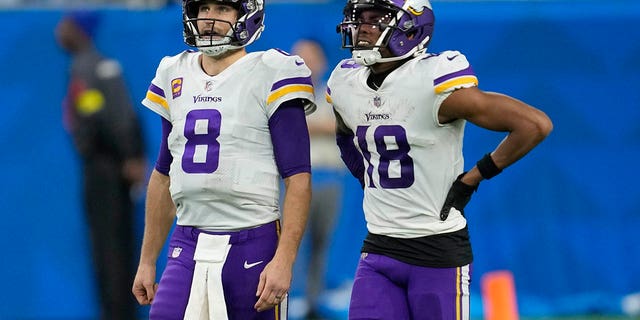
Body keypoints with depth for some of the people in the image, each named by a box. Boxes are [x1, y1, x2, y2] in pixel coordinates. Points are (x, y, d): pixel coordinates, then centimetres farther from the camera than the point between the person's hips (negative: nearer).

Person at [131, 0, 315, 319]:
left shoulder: (270, 74, -6)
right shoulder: (175, 75, 12)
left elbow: (298, 179, -9)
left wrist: (283, 260, -18)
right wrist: (147, 261, 19)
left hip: (253, 247, -5)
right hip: (187, 248, 5)